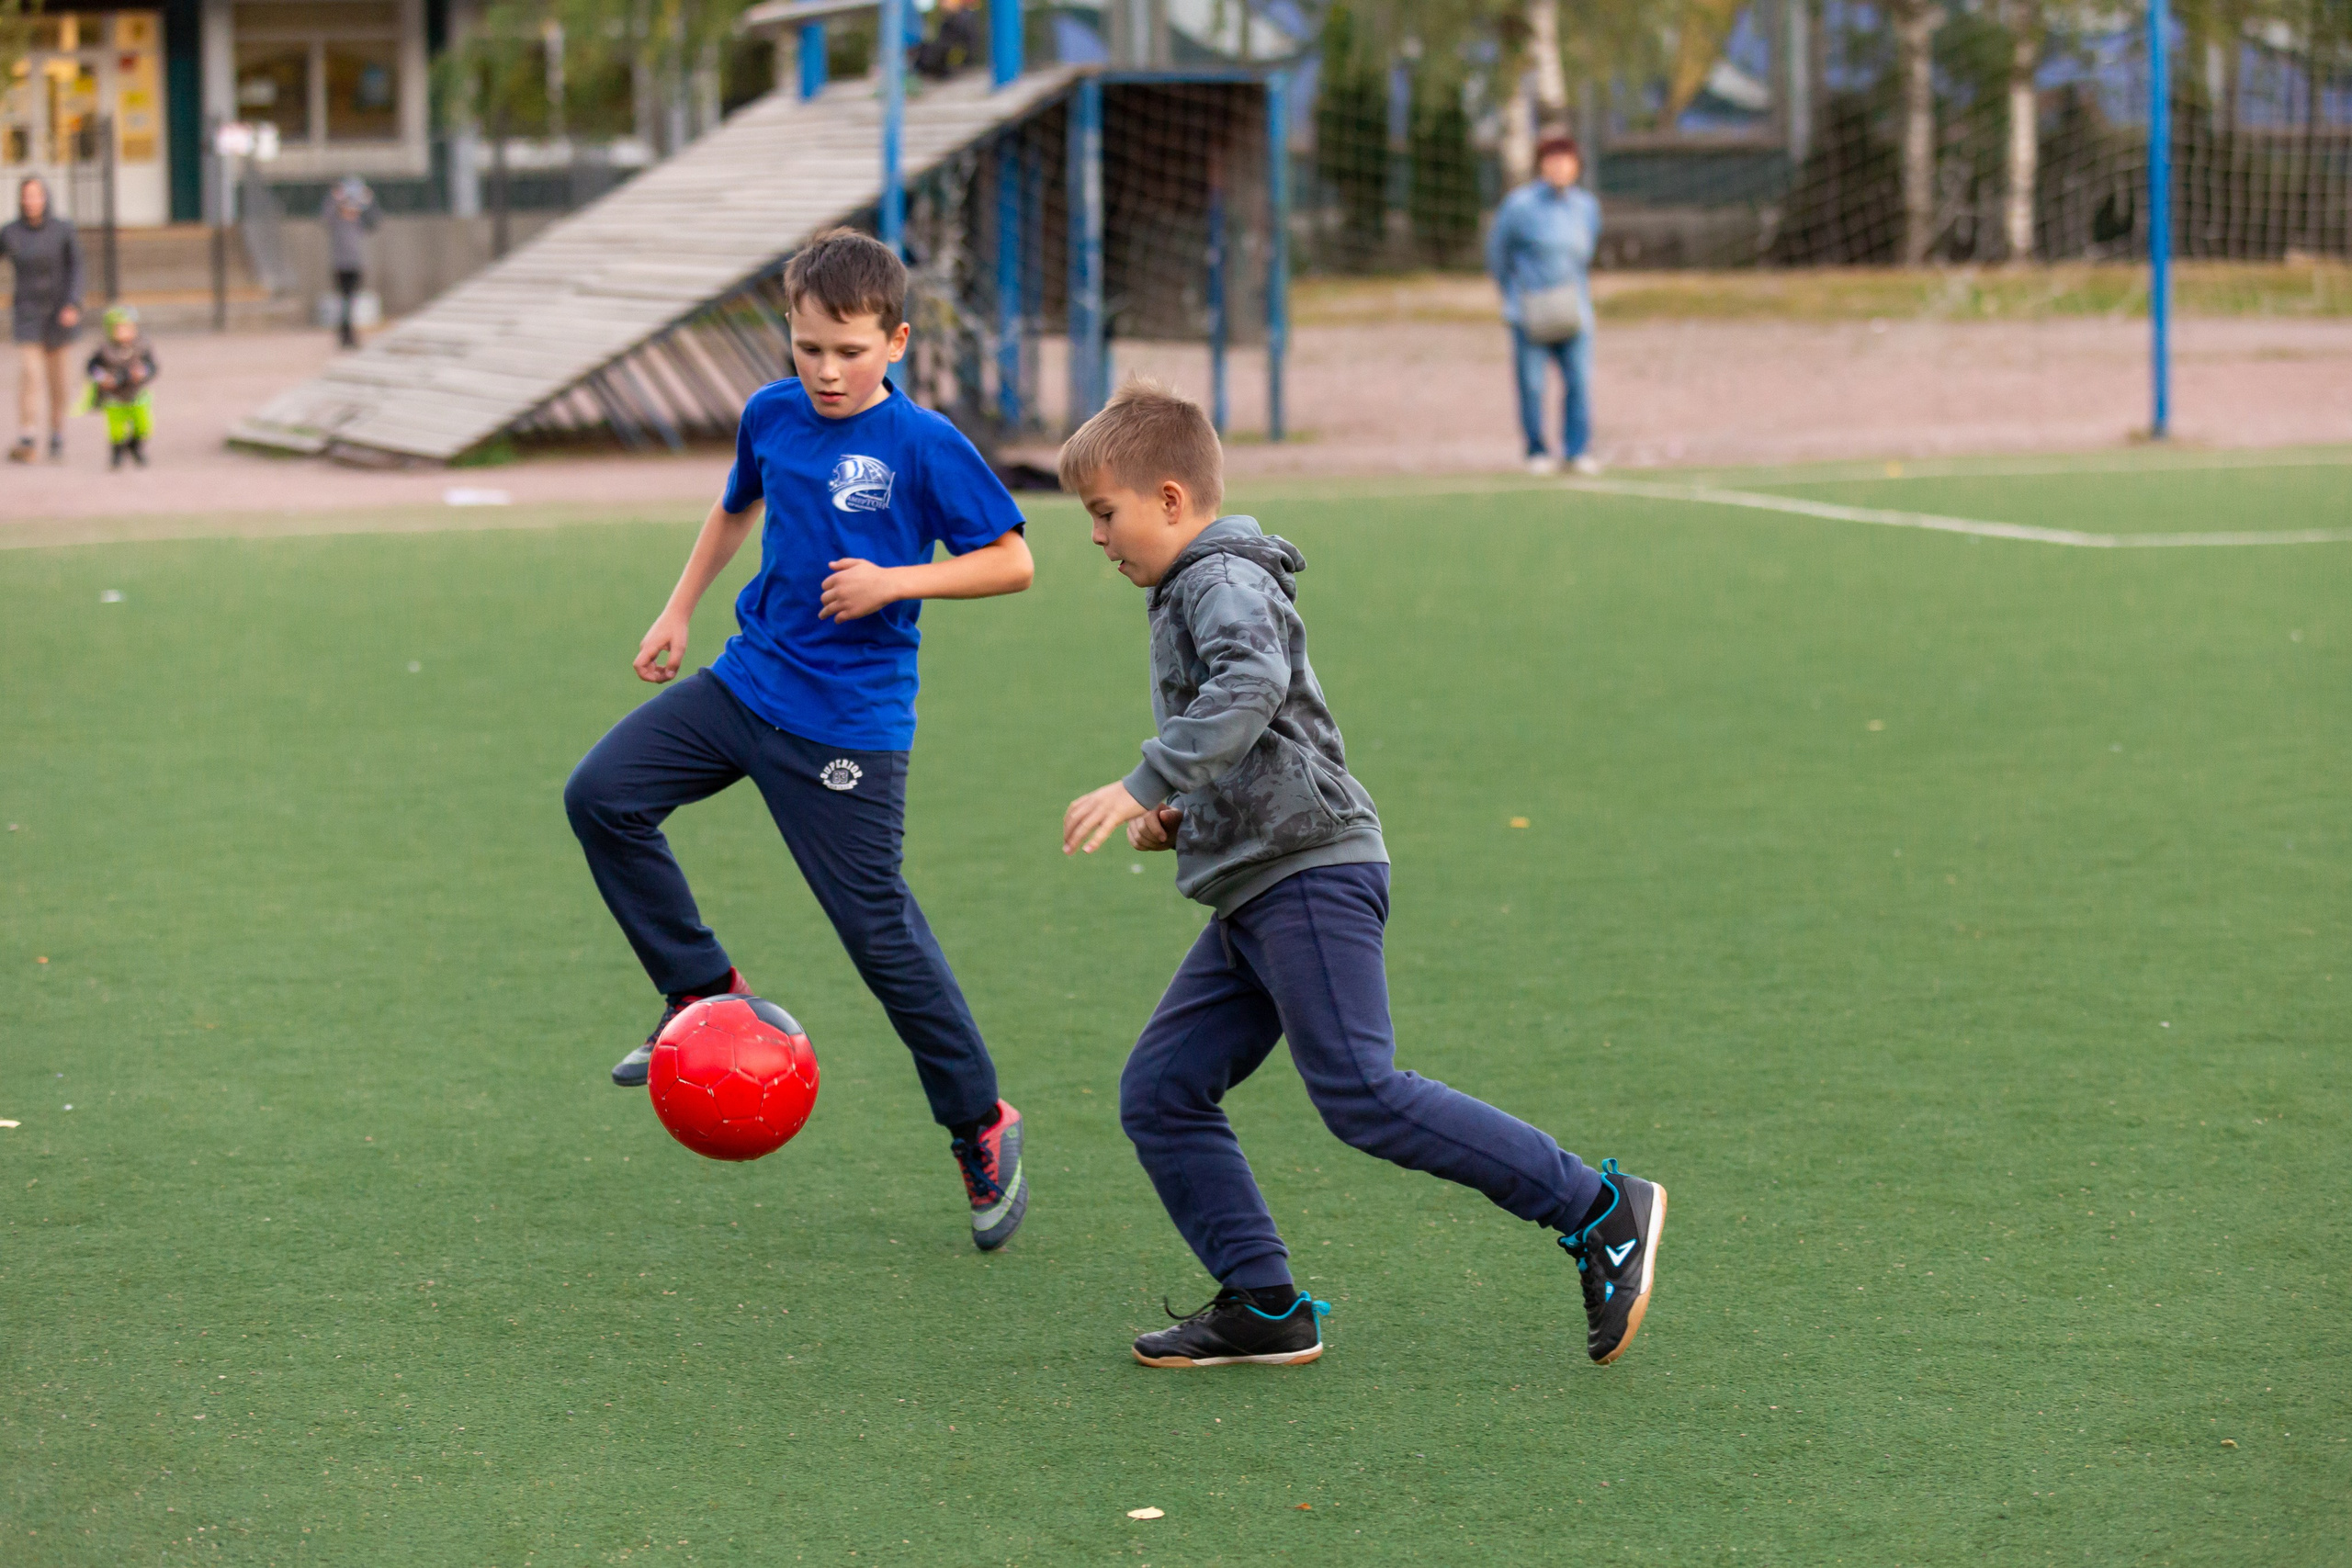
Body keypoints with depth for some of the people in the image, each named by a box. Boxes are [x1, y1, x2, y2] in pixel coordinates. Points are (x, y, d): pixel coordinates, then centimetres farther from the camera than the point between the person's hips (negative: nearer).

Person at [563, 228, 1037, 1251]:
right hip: (746, 682, 6)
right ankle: (702, 993, 8)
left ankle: (980, 1128, 11)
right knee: (601, 796, -6)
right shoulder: (771, 416, 4)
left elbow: (1012, 562, -10)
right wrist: (680, 610, 22)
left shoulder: (925, 446, -13)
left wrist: (895, 582, -21)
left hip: (848, 724, -6)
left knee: (878, 927, -4)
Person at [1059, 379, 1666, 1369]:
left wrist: (1145, 785, -35)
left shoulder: (1223, 582, -9)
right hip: (1253, 895, 11)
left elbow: (1252, 689, -31)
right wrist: (1188, 816, 16)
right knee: (1159, 1094, 6)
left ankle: (1599, 1212, -12)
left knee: (1360, 1094, -16)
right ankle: (1264, 1308, 6)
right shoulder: (1193, 594, 23)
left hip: (1311, 876, -11)